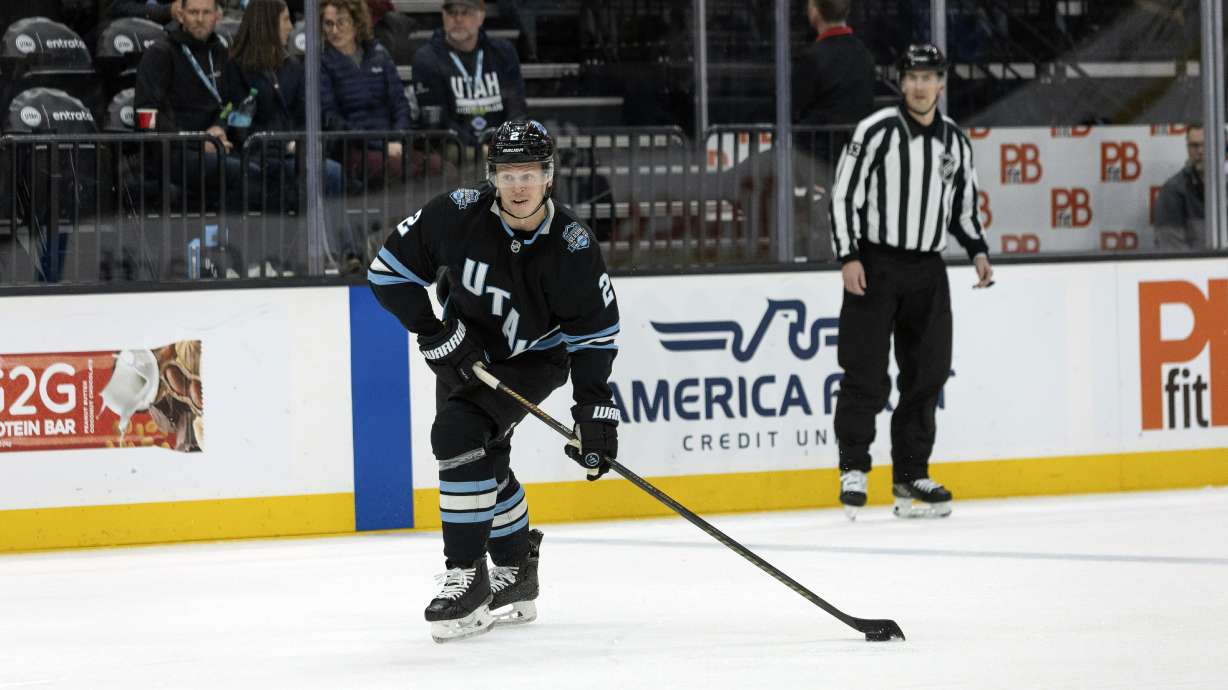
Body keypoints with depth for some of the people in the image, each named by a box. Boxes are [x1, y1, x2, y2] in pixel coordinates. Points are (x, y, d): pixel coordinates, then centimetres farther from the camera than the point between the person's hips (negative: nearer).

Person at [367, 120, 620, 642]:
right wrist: (434, 333, -19)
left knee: (461, 432, -24)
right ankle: (516, 570, 33)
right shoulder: (458, 215, -22)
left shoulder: (572, 248, -24)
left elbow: (595, 330, -15)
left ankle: (469, 580, -21)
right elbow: (390, 270, -12)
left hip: (534, 358, -4)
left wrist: (595, 408, -20)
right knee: (482, 459, 10)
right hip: (465, 351, 4)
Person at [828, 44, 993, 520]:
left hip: (927, 270, 5)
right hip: (874, 265, -5)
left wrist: (978, 252, 4)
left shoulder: (955, 141, 9)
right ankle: (854, 469, 3)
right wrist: (848, 257, -14)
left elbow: (963, 206, 19)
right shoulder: (875, 132, -7)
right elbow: (844, 195, -7)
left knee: (927, 373, 3)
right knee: (866, 372, -7)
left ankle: (910, 475, 11)